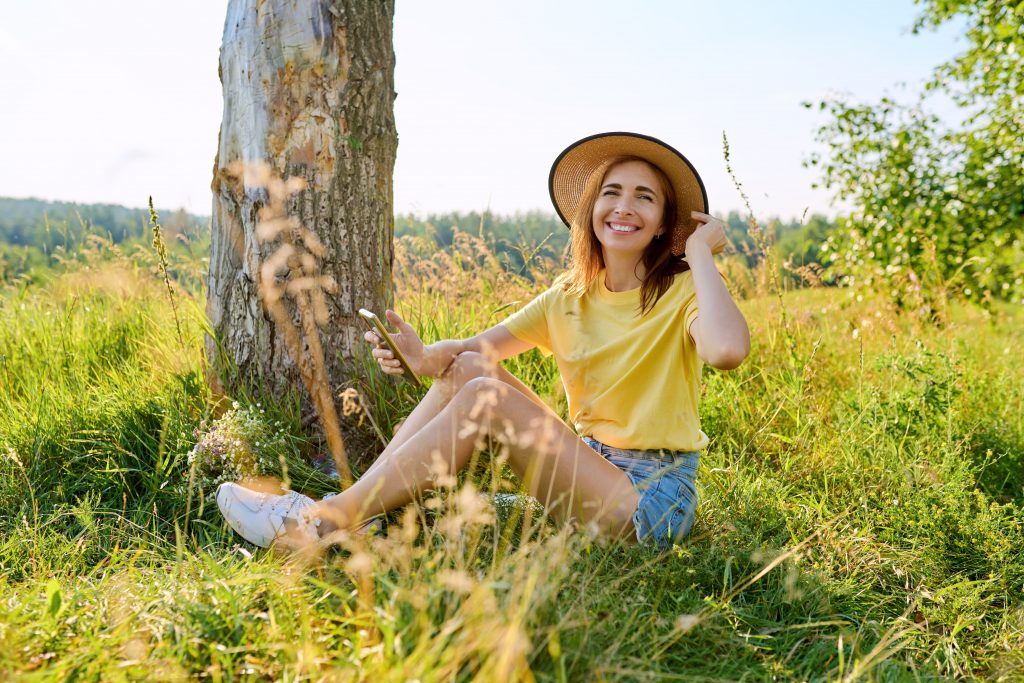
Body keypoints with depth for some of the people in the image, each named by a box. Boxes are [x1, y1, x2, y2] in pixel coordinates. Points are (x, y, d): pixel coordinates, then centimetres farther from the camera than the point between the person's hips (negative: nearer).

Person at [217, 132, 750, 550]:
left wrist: (701, 256, -18)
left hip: (653, 498, -6)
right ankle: (354, 506, -14)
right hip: (590, 469, 6)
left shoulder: (682, 292, -8)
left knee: (486, 395, -23)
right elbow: (478, 345, -1)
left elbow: (727, 350, -32)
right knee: (466, 367, -10)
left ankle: (325, 524, -19)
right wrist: (423, 356, -22)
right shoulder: (569, 298, 9)